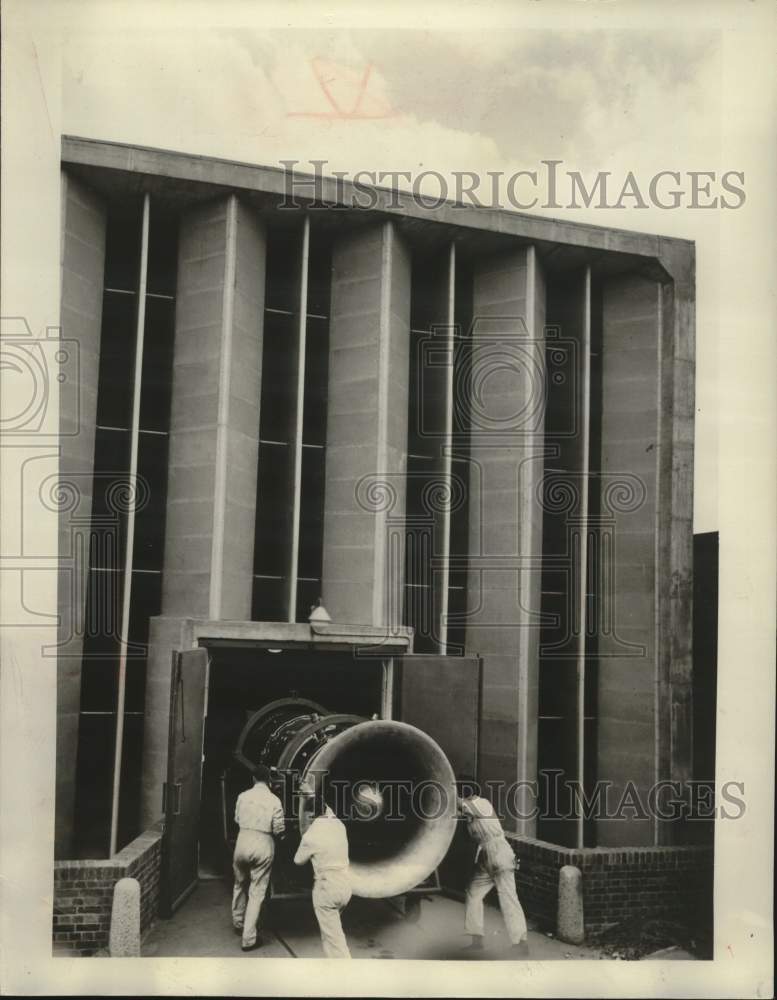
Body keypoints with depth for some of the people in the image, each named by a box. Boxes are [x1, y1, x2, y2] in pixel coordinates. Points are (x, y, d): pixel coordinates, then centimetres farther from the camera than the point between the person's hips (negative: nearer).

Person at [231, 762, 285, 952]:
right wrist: (280, 833, 14)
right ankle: (248, 938, 6)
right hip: (263, 845, -2)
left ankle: (238, 922, 43)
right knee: (257, 892, 4)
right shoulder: (274, 800, -9)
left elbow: (237, 819, 11)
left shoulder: (243, 796, -2)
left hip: (243, 842, 3)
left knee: (240, 884, 25)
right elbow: (279, 829, -8)